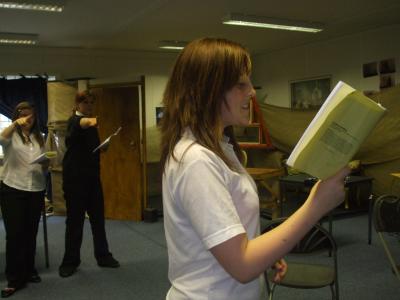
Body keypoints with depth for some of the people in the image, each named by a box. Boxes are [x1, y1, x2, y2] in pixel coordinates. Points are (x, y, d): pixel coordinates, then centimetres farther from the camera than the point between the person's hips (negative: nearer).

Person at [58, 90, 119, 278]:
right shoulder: (74, 120, -10)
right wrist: (89, 121, -58)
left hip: (92, 176, 7)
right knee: (75, 220, 0)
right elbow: (81, 124, -38)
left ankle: (103, 256, 21)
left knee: (98, 218, 11)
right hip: (75, 178, -7)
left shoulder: (91, 122, 15)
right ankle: (70, 261, 12)